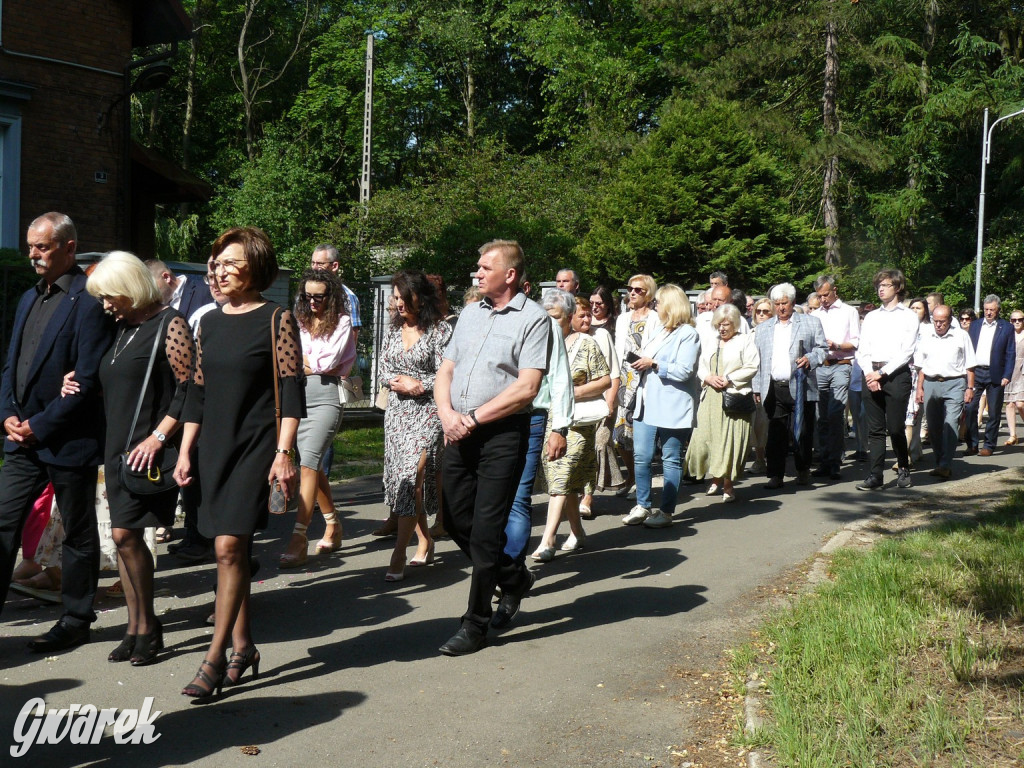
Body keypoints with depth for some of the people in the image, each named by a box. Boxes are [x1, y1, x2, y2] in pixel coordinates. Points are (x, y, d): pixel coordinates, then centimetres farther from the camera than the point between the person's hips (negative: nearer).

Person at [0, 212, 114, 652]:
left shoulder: (88, 300, -13)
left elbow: (88, 380, -18)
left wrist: (40, 426, -15)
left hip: (69, 440, -8)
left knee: (78, 534, 7)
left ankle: (76, 621, 20)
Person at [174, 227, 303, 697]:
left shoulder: (276, 320, -4)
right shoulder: (209, 323, 12)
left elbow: (290, 392, -8)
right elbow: (197, 392, 15)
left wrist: (283, 453, -14)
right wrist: (185, 452, 11)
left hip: (255, 446, -6)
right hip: (214, 447, 6)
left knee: (229, 547, -12)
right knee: (229, 551, 9)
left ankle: (214, 659, -7)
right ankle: (242, 646, 20)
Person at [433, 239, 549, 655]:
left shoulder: (533, 318, -6)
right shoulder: (470, 313, 15)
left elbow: (526, 387, -14)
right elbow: (445, 371, 14)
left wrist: (474, 418, -14)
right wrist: (447, 413, -5)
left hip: (503, 434, -7)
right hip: (459, 432, 7)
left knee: (486, 528, -4)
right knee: (456, 519, 11)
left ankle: (476, 624, 7)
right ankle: (514, 578, 34)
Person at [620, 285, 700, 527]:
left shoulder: (688, 334, -7)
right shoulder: (661, 332, 21)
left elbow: (684, 371, -17)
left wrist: (653, 364, -13)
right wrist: (642, 364, 10)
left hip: (672, 407, -8)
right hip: (648, 404, 8)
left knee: (671, 460, 2)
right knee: (641, 457, 5)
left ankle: (666, 511, 8)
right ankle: (642, 506, 16)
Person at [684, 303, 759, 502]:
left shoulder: (746, 340, 3)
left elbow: (752, 367, -7)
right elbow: (700, 366, 17)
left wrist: (728, 379, -12)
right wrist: (708, 378, -4)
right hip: (710, 397, 5)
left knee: (730, 439, -7)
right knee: (705, 437, 0)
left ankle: (728, 484, 0)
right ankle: (715, 478, 16)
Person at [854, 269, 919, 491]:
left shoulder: (909, 316, 4)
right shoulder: (870, 317, 18)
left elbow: (906, 352, -5)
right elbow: (862, 351, 11)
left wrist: (882, 373, -12)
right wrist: (870, 374, -6)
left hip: (896, 374, -4)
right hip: (871, 375, 4)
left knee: (895, 428, -3)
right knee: (875, 429, 1)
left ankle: (903, 469, 19)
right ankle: (875, 476, 1)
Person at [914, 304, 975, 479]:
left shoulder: (961, 336, 2)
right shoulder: (925, 336, 8)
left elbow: (969, 365, 5)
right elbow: (920, 365, 13)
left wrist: (970, 387, 0)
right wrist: (919, 388, 8)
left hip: (954, 383, -3)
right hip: (930, 384, 3)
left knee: (950, 425, -13)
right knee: (933, 427, 7)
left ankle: (946, 465, -17)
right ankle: (939, 463, 18)